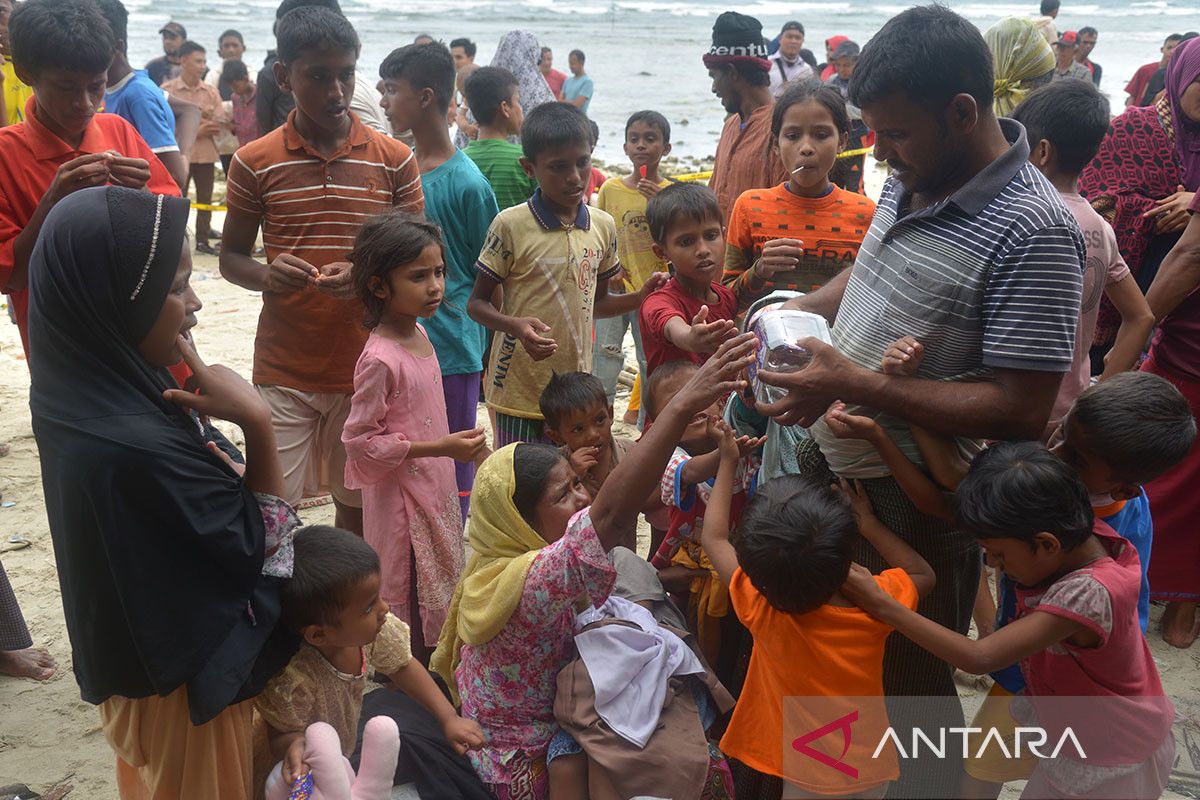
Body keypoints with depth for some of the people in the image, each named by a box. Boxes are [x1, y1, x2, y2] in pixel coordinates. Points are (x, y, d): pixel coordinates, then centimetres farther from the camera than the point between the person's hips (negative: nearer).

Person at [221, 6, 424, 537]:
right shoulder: (255, 163, 0)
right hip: (283, 370, -1)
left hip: (365, 368, 1)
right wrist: (266, 276, -16)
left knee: (357, 502, 12)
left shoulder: (394, 161, 1)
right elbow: (230, 256, 8)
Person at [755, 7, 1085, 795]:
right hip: (831, 461, 8)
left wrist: (859, 387, -28)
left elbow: (1021, 410, -26)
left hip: (915, 503, -8)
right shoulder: (913, 179, 1)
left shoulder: (1033, 234, -24)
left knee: (912, 689, 12)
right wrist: (802, 309, 1)